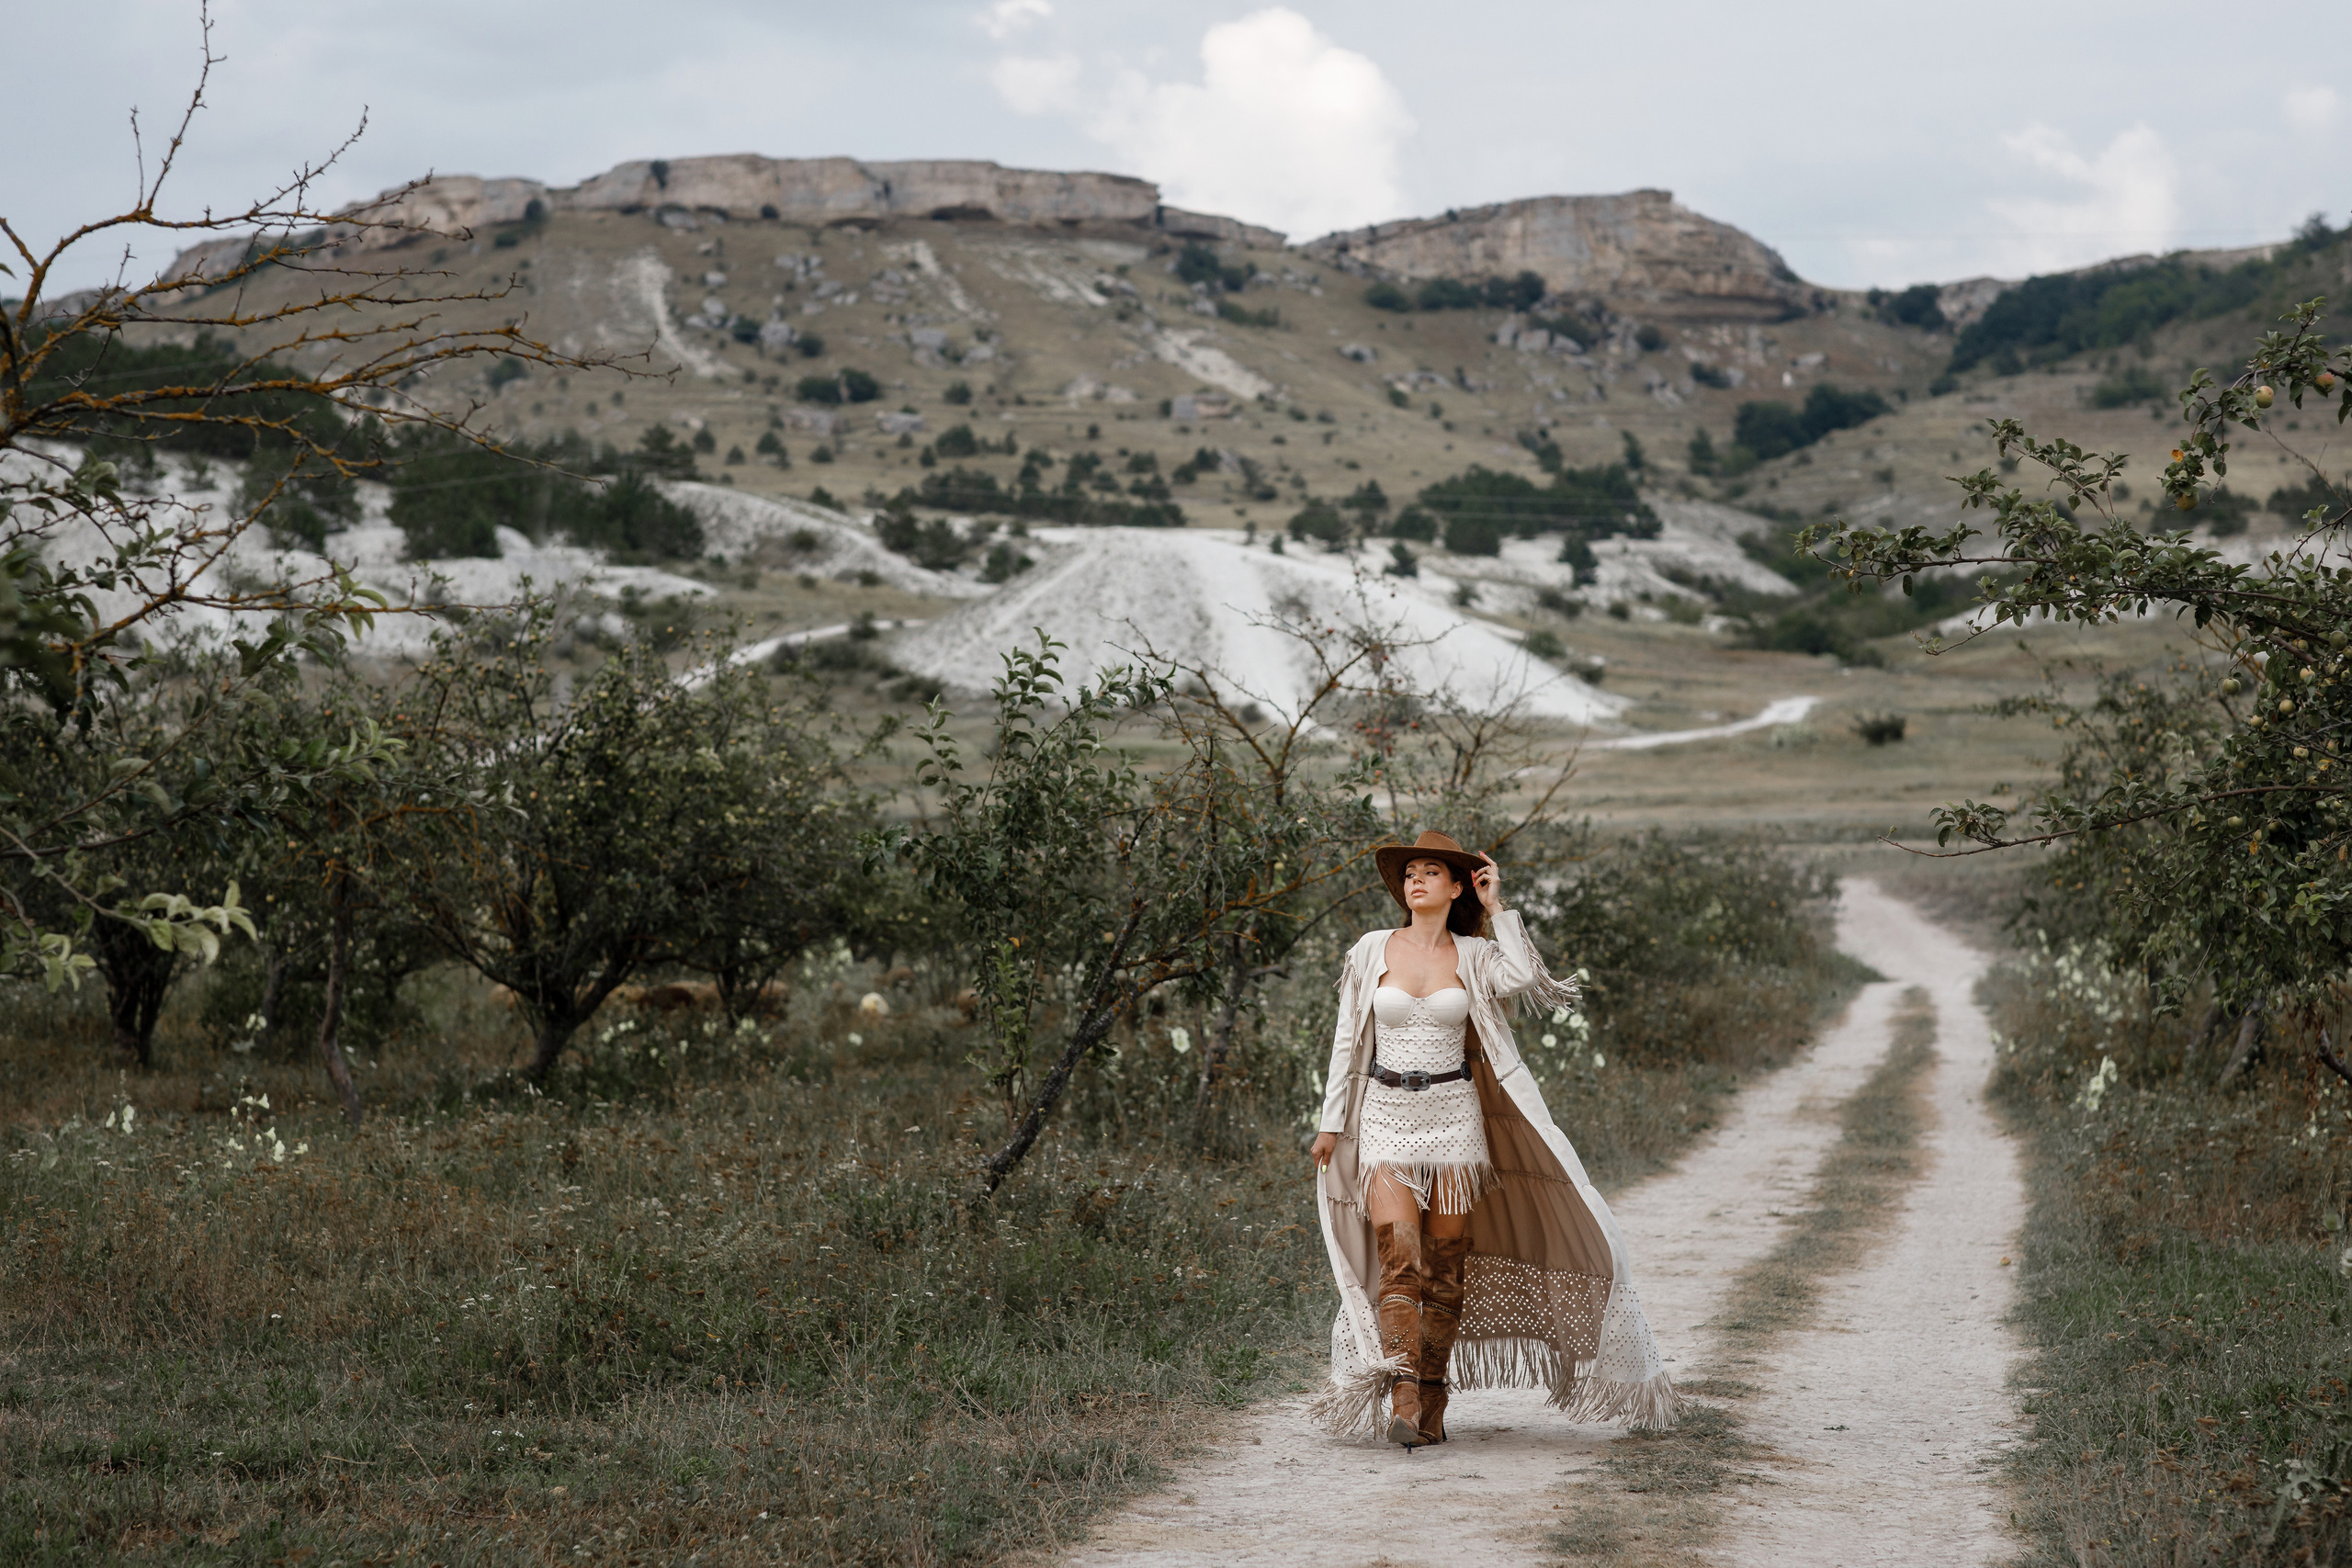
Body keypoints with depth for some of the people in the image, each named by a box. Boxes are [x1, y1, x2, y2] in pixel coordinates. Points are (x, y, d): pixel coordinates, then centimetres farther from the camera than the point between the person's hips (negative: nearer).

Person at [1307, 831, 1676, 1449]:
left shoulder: (1474, 955, 3)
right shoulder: (1372, 950, 4)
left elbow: (1528, 981, -18)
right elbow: (1347, 1039, 8)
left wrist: (1497, 909, -10)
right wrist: (1331, 1121, 6)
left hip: (1453, 1117, 1)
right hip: (1385, 1117, -1)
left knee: (1446, 1264, 1)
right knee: (1400, 1256, -15)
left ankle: (1430, 1406, 10)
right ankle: (1401, 1399, -22)